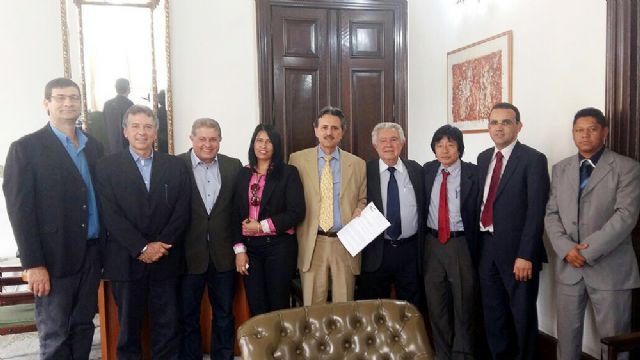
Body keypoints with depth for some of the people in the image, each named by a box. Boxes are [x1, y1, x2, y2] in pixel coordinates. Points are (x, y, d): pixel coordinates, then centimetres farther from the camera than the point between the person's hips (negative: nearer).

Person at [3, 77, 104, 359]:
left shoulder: (94, 147, 11)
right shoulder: (26, 147, -4)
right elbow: (19, 208, -9)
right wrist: (33, 264, -14)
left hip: (91, 253, 5)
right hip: (54, 256, -4)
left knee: (83, 328, 13)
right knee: (55, 336, 4)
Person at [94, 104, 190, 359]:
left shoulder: (176, 166, 7)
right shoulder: (107, 168, 1)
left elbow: (182, 212, 1)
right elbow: (111, 216, -7)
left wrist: (160, 245, -10)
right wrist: (142, 248, -14)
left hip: (166, 261, 1)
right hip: (126, 261, -1)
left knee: (167, 325, 7)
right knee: (128, 325, 10)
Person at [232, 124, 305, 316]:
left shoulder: (288, 173, -2)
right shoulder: (243, 174, 9)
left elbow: (297, 212, -10)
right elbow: (236, 214, 8)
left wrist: (262, 226, -13)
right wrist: (239, 249, 0)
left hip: (279, 246, -3)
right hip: (250, 247, 3)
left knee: (278, 305, 6)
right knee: (255, 307, 10)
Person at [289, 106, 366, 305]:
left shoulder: (357, 164, 7)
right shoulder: (297, 159, 3)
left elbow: (363, 199, 15)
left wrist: (359, 213, -5)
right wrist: (293, 228, -4)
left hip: (345, 244, 1)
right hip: (311, 243, -1)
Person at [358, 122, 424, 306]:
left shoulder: (416, 170, 4)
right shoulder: (365, 171, -3)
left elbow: (424, 207, 8)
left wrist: (423, 246, 4)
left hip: (410, 250, 2)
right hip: (375, 251, -2)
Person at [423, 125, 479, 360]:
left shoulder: (473, 173, -8)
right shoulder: (428, 170, 4)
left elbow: (479, 213, -8)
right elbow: (422, 206, 10)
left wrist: (476, 250, -10)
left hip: (461, 244, -4)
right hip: (432, 243, 4)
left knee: (463, 303, 11)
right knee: (436, 303, 15)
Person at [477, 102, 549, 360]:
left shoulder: (533, 159, -9)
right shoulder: (483, 158, 11)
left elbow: (536, 211, -14)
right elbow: (482, 202, 11)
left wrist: (525, 255, -19)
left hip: (516, 249, -6)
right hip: (487, 248, 6)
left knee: (522, 315, 9)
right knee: (493, 315, 16)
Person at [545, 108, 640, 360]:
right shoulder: (560, 169, 11)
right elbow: (551, 214, 7)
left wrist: (588, 250, -17)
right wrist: (566, 248, -9)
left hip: (610, 269, -3)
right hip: (568, 267, 4)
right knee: (567, 336, 11)